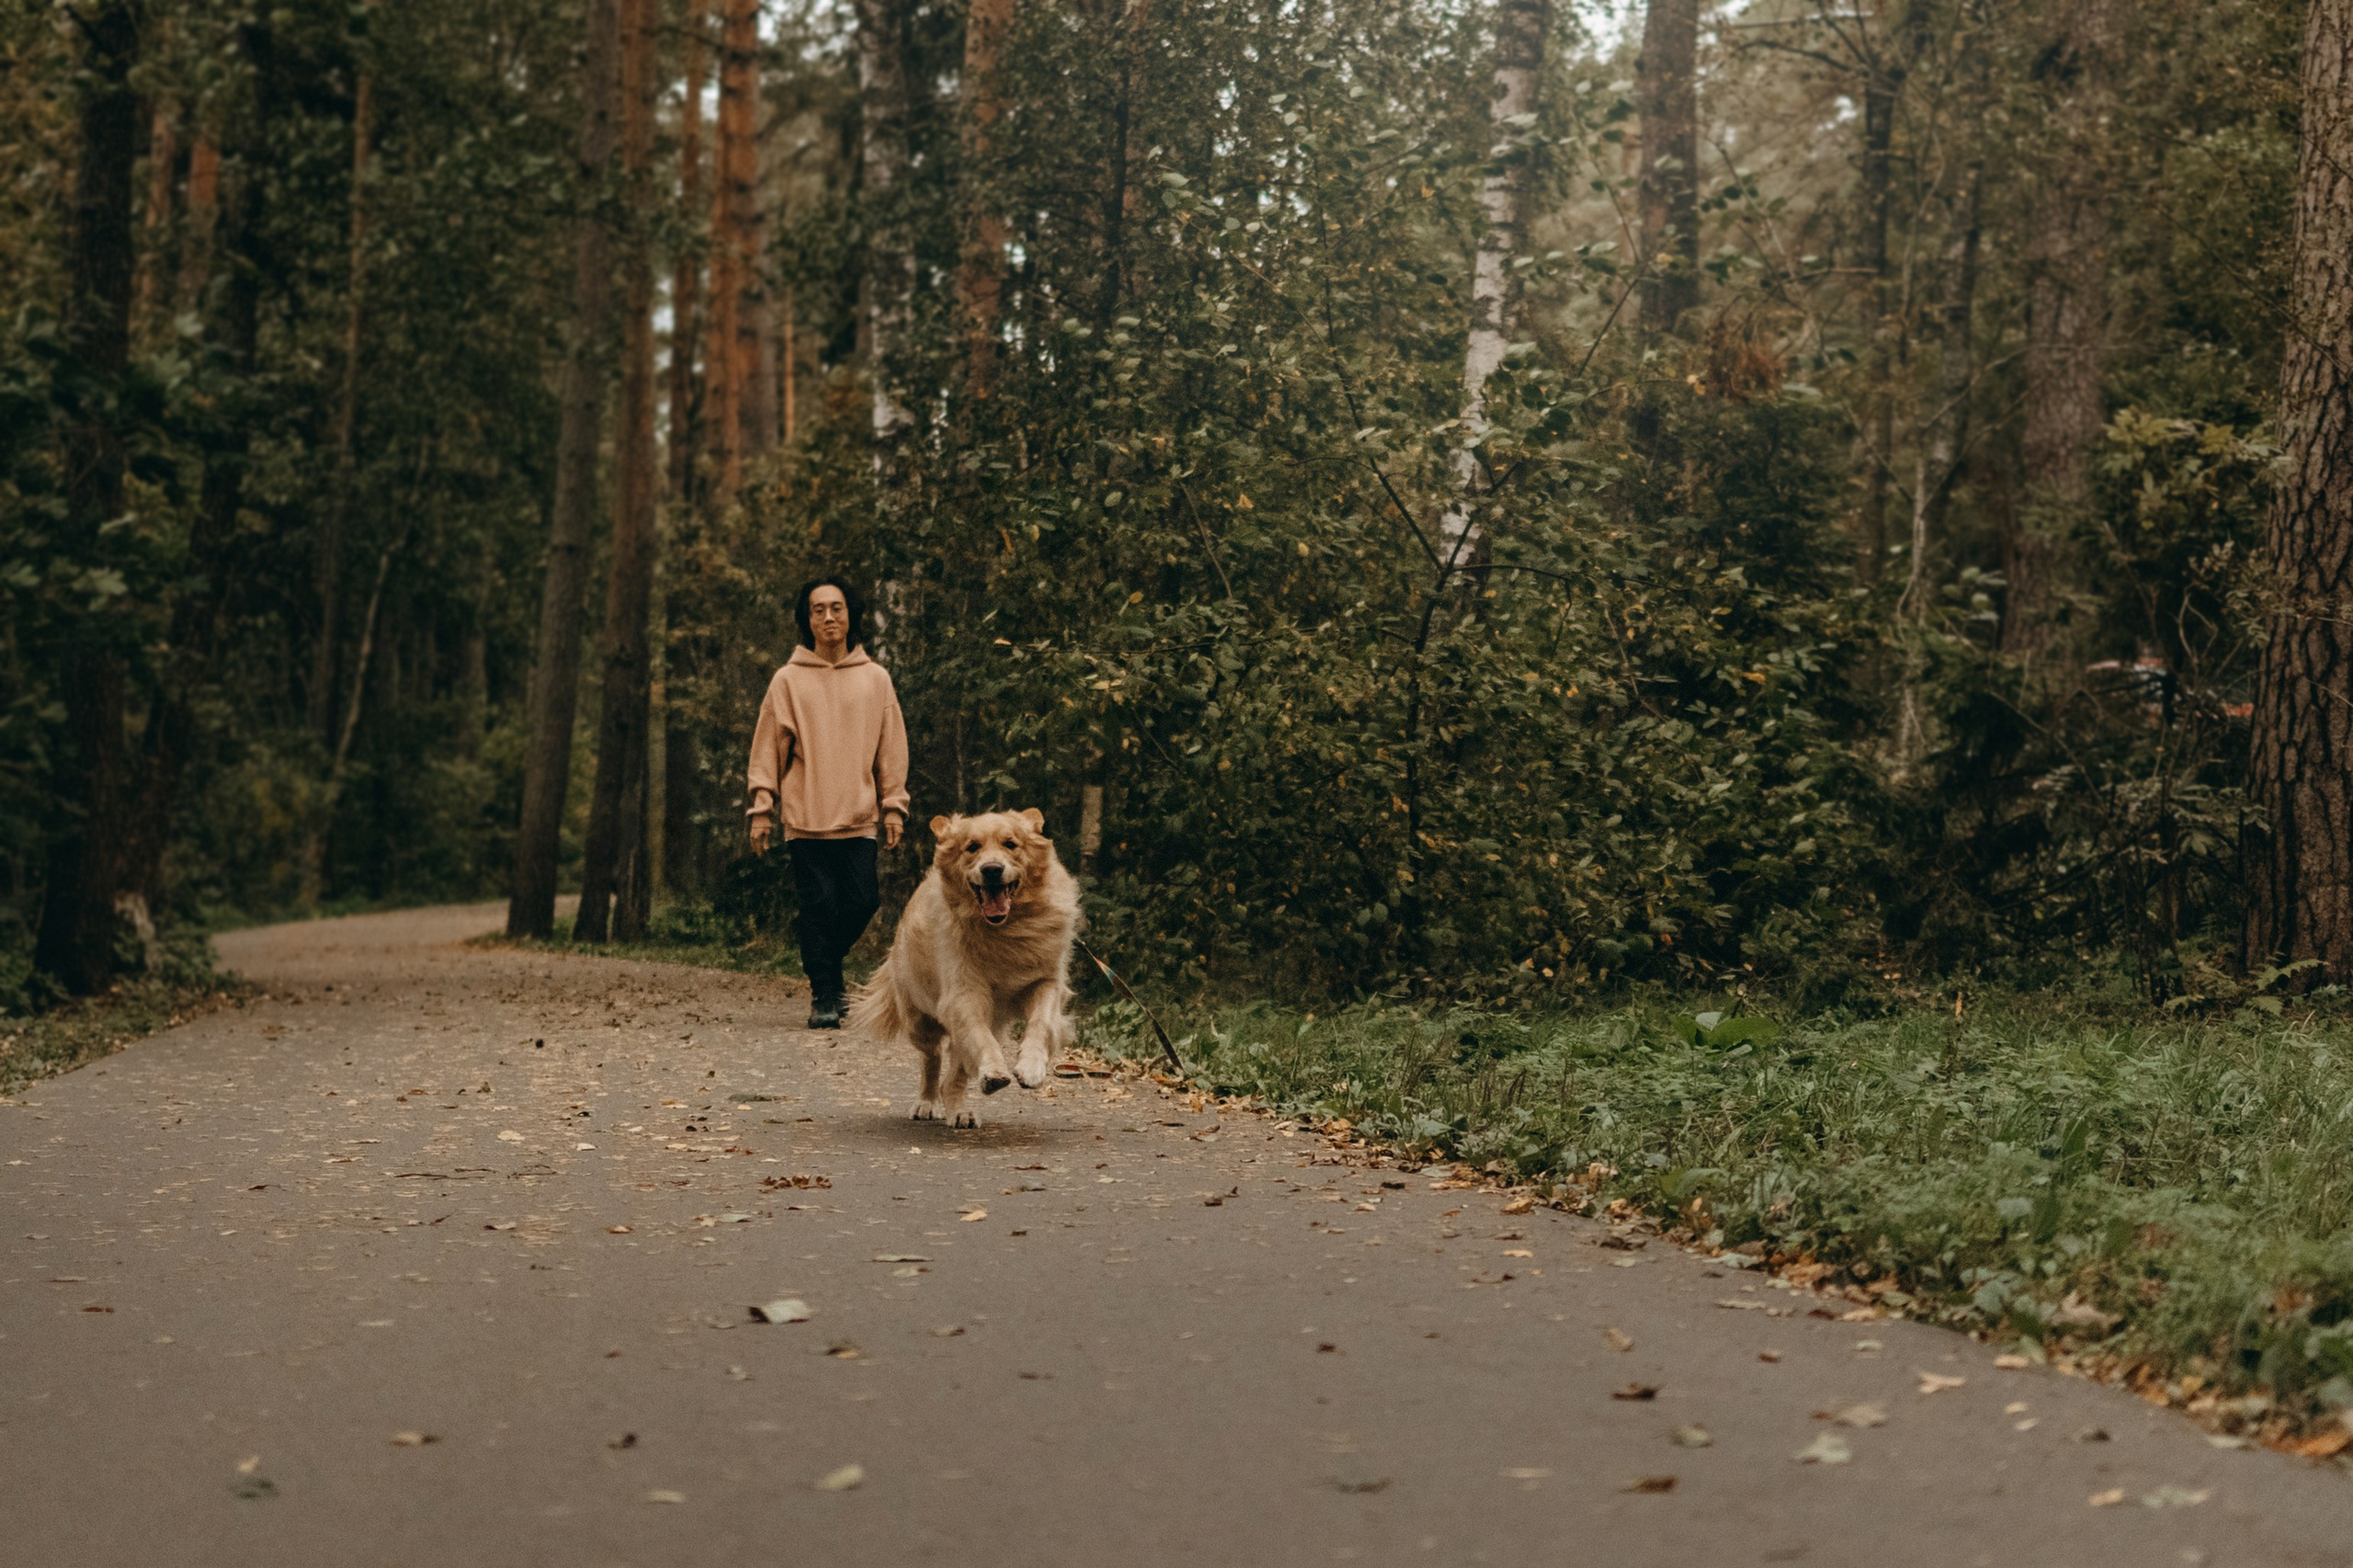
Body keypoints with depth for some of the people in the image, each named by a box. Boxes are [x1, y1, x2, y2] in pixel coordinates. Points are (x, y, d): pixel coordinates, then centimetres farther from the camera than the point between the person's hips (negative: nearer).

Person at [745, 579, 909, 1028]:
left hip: (859, 817, 2)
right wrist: (761, 808, -1)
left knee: (861, 903, -2)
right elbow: (767, 748, 4)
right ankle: (823, 995, 4)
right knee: (819, 907, -4)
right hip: (805, 818, -2)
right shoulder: (788, 680, 4)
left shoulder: (876, 679, 8)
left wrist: (893, 805, 4)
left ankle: (827, 963, 25)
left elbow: (892, 747, 10)